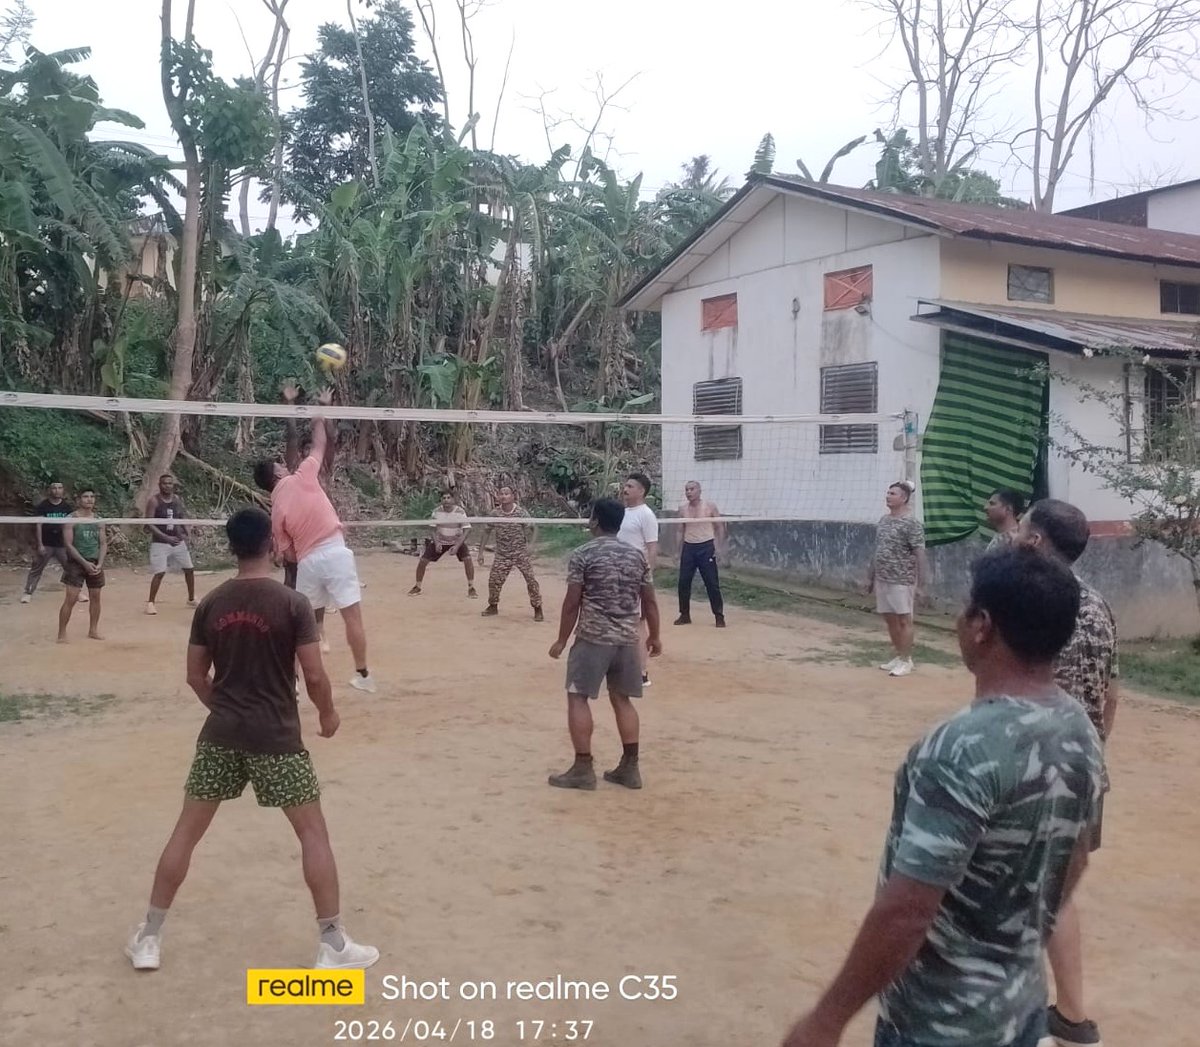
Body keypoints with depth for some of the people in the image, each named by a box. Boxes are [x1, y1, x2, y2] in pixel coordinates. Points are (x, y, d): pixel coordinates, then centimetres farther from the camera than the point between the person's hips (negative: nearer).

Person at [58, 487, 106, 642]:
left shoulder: (98, 520, 7)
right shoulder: (71, 519, -7)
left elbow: (103, 543, 7)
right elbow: (68, 544, -12)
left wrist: (100, 564, -7)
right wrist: (85, 563, -17)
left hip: (95, 564, 5)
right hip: (76, 563, -5)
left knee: (95, 597, 9)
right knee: (70, 599, -9)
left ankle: (93, 630, 21)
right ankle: (62, 634, -4)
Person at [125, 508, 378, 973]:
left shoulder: (211, 603, 2)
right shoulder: (292, 603, -11)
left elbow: (196, 675, 8)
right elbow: (314, 675, -12)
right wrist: (328, 713, 7)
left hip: (220, 734, 4)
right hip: (276, 738, -4)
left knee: (186, 832, 14)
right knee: (313, 832, 7)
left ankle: (148, 938, 21)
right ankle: (333, 944, 8)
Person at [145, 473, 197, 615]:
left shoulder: (177, 499, 4)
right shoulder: (154, 500, -12)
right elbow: (149, 524, -16)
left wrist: (184, 533, -2)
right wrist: (166, 537, -24)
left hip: (178, 541, 5)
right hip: (160, 543, -5)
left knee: (189, 569, 9)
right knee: (160, 573, -13)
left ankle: (191, 599, 26)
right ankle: (150, 603, -1)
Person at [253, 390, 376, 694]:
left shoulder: (276, 510, 6)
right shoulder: (302, 477, 0)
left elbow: (288, 554, 6)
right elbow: (320, 444, 12)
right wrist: (321, 410, 24)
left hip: (307, 562, 3)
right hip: (335, 551, -3)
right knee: (352, 615, 1)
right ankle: (362, 675, 5)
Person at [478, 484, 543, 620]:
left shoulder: (521, 513, -13)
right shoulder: (495, 514, -6)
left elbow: (534, 529, -5)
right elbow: (486, 532, 6)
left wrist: (530, 545, -19)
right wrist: (481, 552, 3)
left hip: (521, 553, -2)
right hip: (502, 555, 2)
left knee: (531, 580, -8)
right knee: (494, 580, 1)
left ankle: (538, 610, 5)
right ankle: (493, 606, 26)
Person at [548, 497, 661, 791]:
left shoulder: (583, 555, -6)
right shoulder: (637, 556, 8)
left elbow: (572, 603, -8)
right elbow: (649, 601, 10)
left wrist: (562, 640, 0)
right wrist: (654, 636, 21)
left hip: (593, 638, -5)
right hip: (628, 639, 5)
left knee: (578, 697, 4)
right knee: (622, 699, 14)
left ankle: (583, 769, 2)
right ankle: (629, 768, 14)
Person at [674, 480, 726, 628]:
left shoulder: (710, 507, -5)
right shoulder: (682, 509, 6)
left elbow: (719, 527, 0)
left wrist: (721, 548, -8)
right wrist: (679, 550, 10)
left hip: (706, 547, -4)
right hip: (688, 548, 4)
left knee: (712, 583, -3)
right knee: (683, 582, 2)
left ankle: (719, 616, 5)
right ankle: (685, 615, 15)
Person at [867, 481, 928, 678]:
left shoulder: (911, 523, -13)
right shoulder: (884, 520, 10)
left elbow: (920, 555, -14)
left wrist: (919, 584, -17)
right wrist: (871, 577, 17)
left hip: (902, 580, -8)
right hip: (882, 579, 8)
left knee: (904, 620, 0)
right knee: (890, 619, 13)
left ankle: (906, 660, 8)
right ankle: (899, 656, 24)